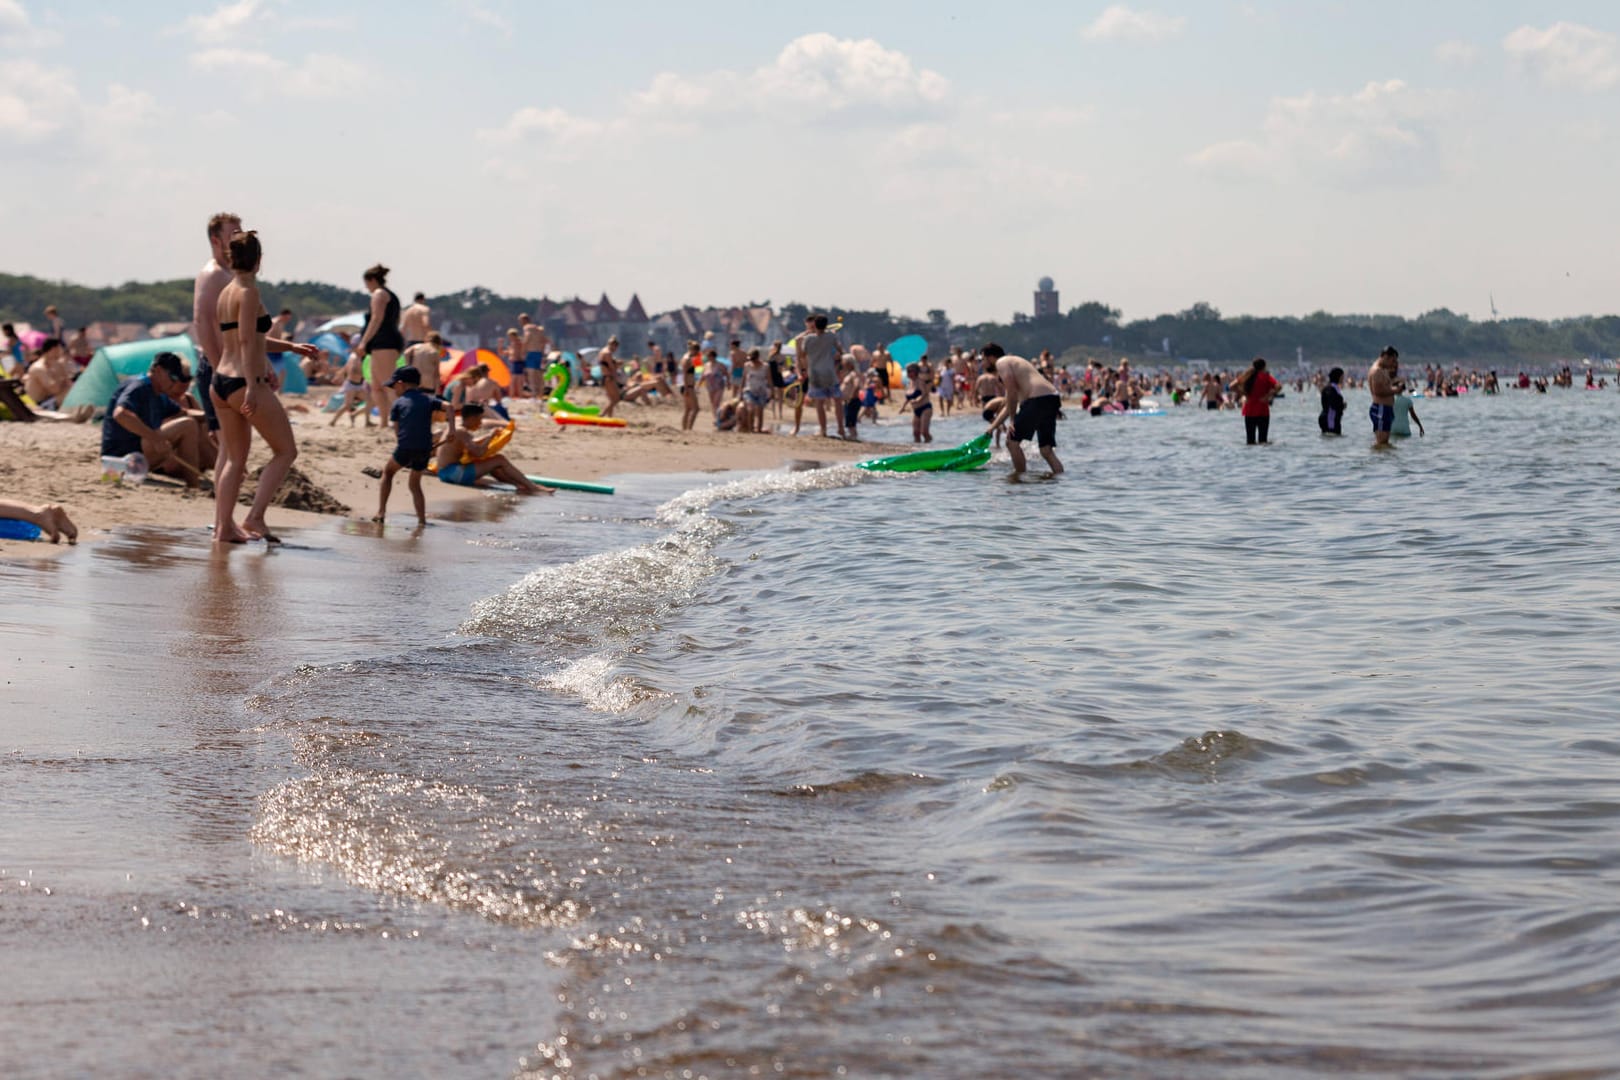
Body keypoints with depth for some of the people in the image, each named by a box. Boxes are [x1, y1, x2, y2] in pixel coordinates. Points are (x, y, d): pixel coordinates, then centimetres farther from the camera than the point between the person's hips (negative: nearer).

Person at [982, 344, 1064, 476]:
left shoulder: (1001, 363, 3)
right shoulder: (1012, 362, 32)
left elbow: (1011, 393, -12)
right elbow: (1008, 404, 35)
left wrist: (1013, 421, -7)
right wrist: (993, 427, 33)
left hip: (1037, 399, -9)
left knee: (1012, 441, -2)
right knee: (1046, 450, 10)